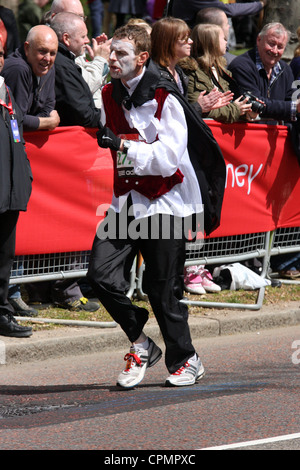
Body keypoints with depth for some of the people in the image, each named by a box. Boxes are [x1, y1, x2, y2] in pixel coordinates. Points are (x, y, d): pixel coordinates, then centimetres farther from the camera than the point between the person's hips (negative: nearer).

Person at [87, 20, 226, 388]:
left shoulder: (165, 98, -12)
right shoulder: (111, 95, 8)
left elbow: (168, 159, -20)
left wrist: (123, 146, -24)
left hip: (164, 204, -6)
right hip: (126, 202, 6)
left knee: (164, 292, 0)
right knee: (101, 274, -11)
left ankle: (185, 360, 20)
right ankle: (140, 345, 8)